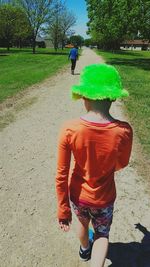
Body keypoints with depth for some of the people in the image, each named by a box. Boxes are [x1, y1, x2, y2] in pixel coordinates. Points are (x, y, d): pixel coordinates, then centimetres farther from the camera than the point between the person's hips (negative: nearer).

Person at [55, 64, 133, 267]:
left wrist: (63, 210, -3)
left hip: (77, 195, 2)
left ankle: (85, 249, 64)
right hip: (103, 198, -1)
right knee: (102, 235, 28)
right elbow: (121, 164, -6)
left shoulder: (69, 129, -27)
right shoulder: (124, 131, -26)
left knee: (83, 222, 34)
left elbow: (61, 176, -18)